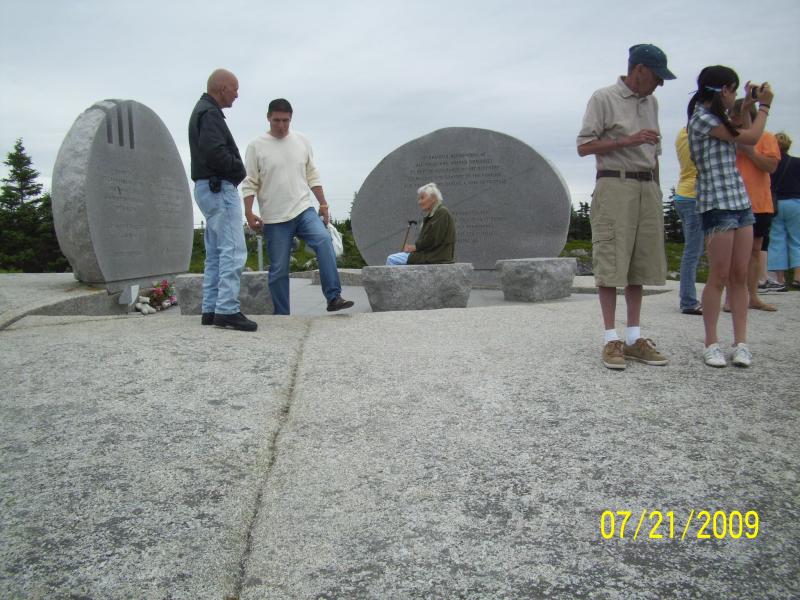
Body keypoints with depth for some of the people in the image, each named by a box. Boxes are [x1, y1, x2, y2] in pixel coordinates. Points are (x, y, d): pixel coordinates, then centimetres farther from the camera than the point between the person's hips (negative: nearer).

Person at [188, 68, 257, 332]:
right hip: (219, 188, -11)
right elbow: (215, 152, -24)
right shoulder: (210, 113, -12)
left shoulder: (202, 110, 22)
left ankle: (211, 310, 13)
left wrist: (235, 167, 7)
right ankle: (227, 310, -15)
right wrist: (238, 167, -9)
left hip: (209, 188, 11)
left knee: (215, 254, 11)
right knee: (233, 251, -13)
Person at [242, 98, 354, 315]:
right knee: (278, 269, 2)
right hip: (274, 218, -1)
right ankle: (281, 315, 15)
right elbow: (250, 183, -1)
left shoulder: (302, 141, 9)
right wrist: (249, 213, -10)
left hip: (303, 210, 2)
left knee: (324, 240, -25)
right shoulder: (256, 146, 0)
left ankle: (334, 297, -26)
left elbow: (312, 176, 13)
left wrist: (323, 204, 9)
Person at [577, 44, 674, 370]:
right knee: (610, 263, -8)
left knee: (640, 263, 5)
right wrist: (628, 140, -15)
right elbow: (584, 146, -7)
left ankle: (634, 338, 10)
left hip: (648, 187, 7)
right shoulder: (604, 98, 0)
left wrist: (656, 192, 18)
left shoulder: (651, 102, 20)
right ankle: (611, 340, -5)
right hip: (615, 186, -7)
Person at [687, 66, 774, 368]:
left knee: (740, 276, 4)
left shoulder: (716, 118, 19)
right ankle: (712, 344, 2)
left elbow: (745, 139, 27)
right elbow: (751, 137, -6)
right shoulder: (703, 118, -8)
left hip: (740, 201, 9)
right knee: (719, 277, -6)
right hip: (717, 204, -8)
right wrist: (764, 106, 9)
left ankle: (741, 343, 6)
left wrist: (747, 108, 24)